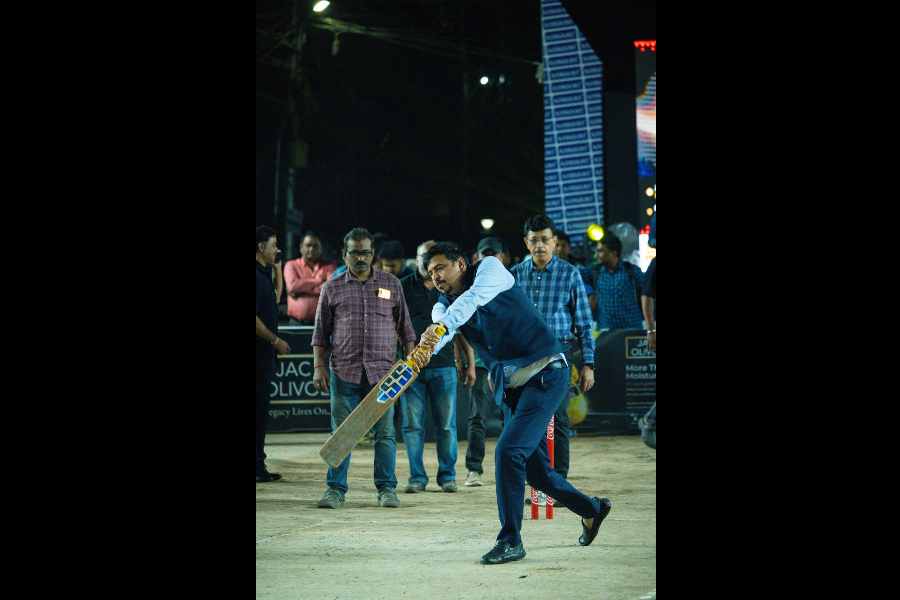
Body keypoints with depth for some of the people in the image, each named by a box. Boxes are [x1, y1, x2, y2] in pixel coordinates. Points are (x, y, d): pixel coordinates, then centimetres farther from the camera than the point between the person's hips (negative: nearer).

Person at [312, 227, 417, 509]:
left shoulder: (391, 284, 10)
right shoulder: (332, 288, 9)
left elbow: (405, 327, 14)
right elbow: (320, 333, 11)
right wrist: (318, 367, 3)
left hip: (382, 370, 0)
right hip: (344, 372, 0)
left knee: (385, 433, 1)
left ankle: (387, 489, 8)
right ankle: (336, 489, 7)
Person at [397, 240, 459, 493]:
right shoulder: (403, 287, 5)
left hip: (443, 365, 1)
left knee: (446, 425, 2)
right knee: (412, 425, 0)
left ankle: (447, 475, 11)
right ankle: (417, 477, 8)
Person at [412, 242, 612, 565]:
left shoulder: (490, 268, -5)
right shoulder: (443, 307, 8)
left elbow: (474, 297, -28)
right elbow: (437, 331, -15)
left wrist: (441, 326, -46)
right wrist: (424, 349, -40)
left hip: (545, 374, -8)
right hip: (510, 387, 8)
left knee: (508, 451, -19)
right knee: (534, 469, 12)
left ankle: (511, 540, -11)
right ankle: (590, 509, 37)